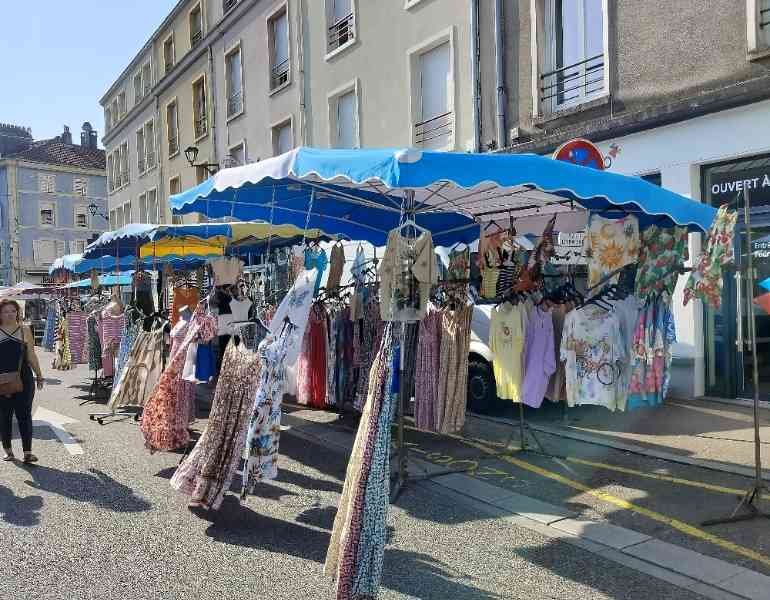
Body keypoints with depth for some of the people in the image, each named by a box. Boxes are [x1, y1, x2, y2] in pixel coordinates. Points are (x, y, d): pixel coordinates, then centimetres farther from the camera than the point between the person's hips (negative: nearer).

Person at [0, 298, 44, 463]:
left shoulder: (24, 330, 4)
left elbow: (31, 356, 8)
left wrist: (39, 376, 10)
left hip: (24, 379, 0)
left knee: (24, 415, 0)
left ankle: (27, 451, 2)